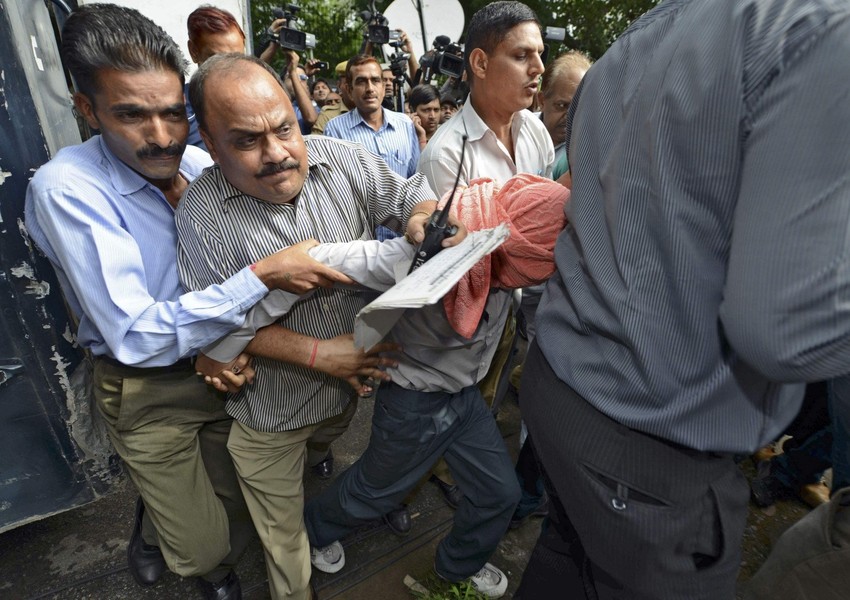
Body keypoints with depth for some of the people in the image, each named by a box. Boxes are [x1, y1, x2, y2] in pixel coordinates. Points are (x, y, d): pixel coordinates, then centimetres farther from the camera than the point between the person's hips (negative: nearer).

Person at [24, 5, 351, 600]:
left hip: (224, 370, 4)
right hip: (148, 390, -4)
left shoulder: (204, 166, -8)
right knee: (201, 546, 10)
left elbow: (236, 277, 3)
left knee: (239, 520, 20)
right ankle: (151, 523, 46)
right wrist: (261, 274, -37)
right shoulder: (66, 188, -23)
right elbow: (133, 336, -31)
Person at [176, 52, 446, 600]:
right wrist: (318, 354, -24)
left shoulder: (341, 160, -12)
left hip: (356, 383, 3)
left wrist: (423, 224, -27)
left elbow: (411, 193, -3)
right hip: (272, 412, -2)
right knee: (285, 538, 20)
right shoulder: (201, 214, -19)